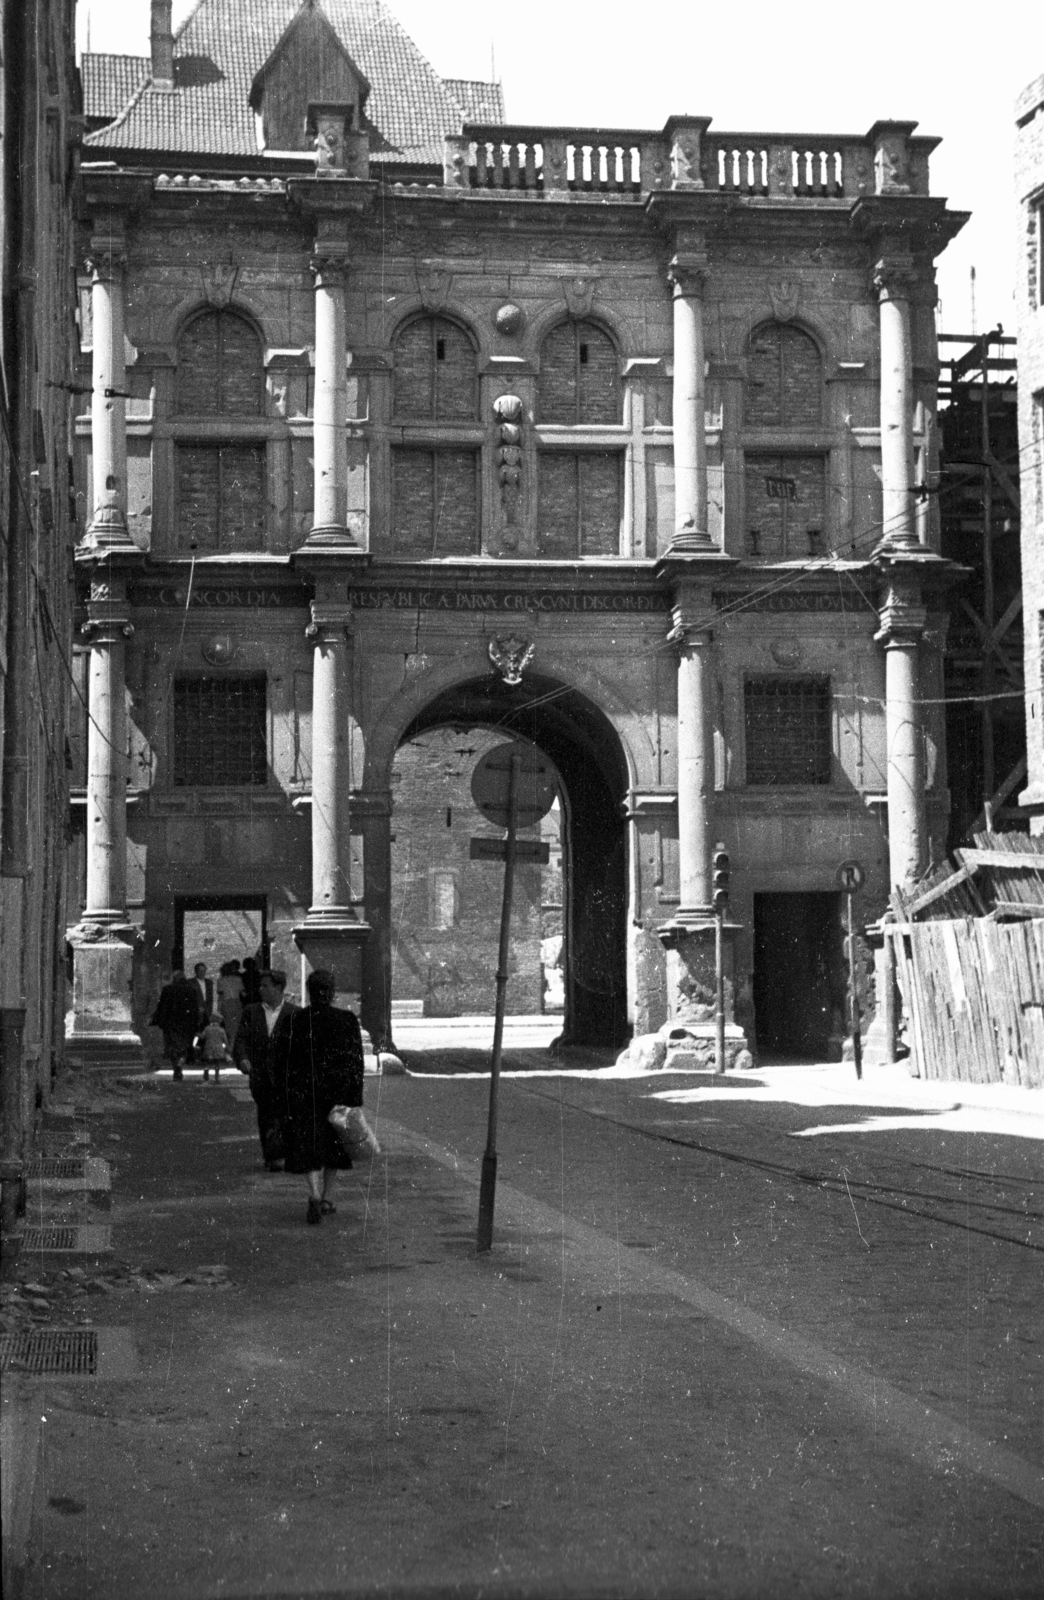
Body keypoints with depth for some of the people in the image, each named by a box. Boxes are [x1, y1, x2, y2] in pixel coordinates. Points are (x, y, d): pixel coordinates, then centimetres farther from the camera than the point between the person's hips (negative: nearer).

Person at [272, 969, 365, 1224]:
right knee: (335, 1144, 18)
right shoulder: (347, 1020, -4)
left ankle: (315, 1195, -22)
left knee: (309, 1146, 0)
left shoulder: (296, 1020, -5)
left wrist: (284, 1098, 6)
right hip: (339, 1091, 1)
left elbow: (283, 1061, -2)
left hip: (304, 1091, -1)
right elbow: (357, 1062, -5)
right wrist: (356, 1098, 0)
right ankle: (327, 1198, 25)